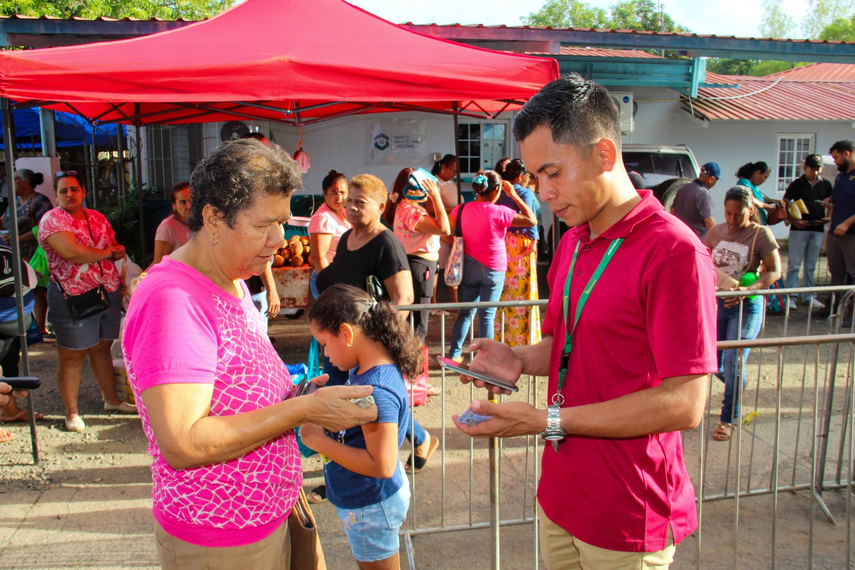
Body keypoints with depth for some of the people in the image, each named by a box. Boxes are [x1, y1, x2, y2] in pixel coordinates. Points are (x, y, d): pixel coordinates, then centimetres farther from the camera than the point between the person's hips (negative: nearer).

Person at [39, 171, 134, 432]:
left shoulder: (97, 218, 13)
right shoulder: (52, 220, -8)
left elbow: (117, 248, 18)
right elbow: (72, 253, -22)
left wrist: (116, 251, -3)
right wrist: (107, 252, -9)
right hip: (72, 298, -5)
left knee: (102, 348, 16)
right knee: (72, 356, 2)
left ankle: (112, 399, 29)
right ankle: (72, 412, 14)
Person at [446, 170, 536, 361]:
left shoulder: (462, 209, -2)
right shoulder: (499, 212, -16)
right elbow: (532, 220, -11)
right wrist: (514, 195, -5)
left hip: (469, 266, 4)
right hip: (493, 269, -4)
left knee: (465, 312, 16)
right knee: (487, 316, 3)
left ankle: (454, 353, 18)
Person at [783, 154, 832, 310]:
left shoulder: (826, 185, 9)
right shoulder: (796, 184, 0)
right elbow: (784, 205, -2)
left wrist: (828, 218, -3)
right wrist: (793, 220, -15)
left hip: (818, 229, 3)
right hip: (799, 229, -3)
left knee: (811, 265, 10)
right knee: (794, 264, -2)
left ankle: (809, 296, 16)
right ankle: (791, 296, 2)